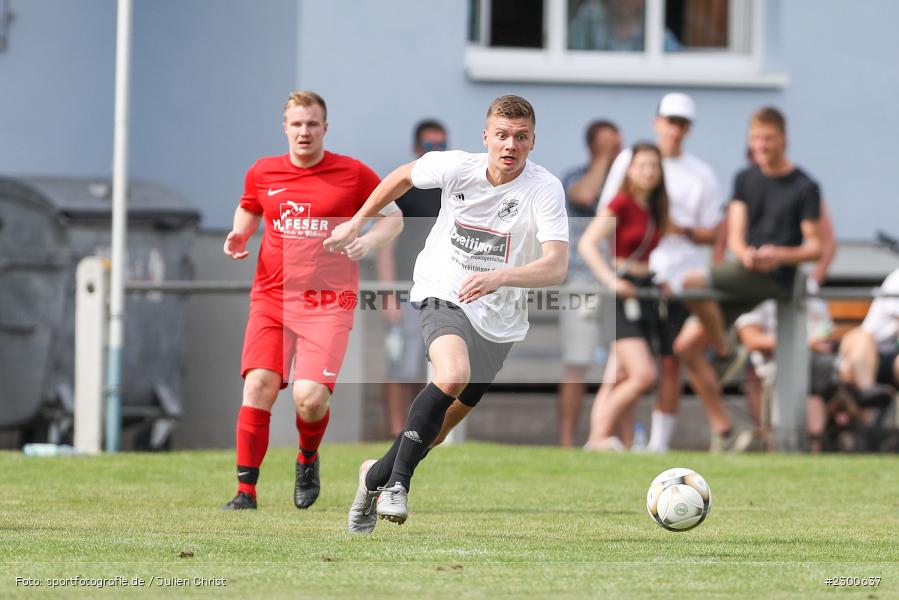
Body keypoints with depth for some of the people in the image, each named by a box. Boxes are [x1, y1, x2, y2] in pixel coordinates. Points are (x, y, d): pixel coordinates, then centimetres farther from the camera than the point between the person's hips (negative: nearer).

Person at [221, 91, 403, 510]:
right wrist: (238, 235, 6)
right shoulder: (262, 173, 8)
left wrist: (369, 240, -12)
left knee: (310, 398, -15)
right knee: (258, 386, -15)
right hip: (271, 298, 2)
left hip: (328, 303, -2)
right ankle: (246, 491, -7)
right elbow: (248, 211, 27)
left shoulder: (353, 174, 0)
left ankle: (308, 460, 19)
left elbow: (393, 217, 9)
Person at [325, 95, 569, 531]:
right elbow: (404, 176, 12)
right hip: (444, 296, -2)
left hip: (498, 322, 2)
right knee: (453, 376, -33)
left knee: (444, 422, 13)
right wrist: (355, 224, 16)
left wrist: (499, 277, -44)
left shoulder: (545, 190, -17)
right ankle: (397, 481, -23)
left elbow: (556, 267, -28)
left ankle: (376, 475, 40)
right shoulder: (456, 167, -10)